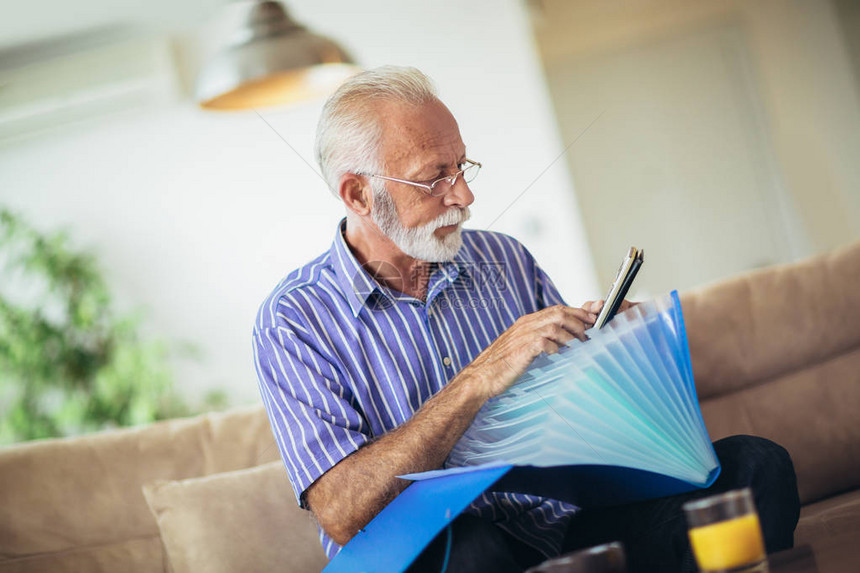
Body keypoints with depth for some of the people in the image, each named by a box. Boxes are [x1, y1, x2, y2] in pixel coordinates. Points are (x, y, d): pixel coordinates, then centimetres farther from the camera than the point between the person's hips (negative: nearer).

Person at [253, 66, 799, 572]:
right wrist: (479, 381, -21)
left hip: (569, 520, 5)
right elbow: (342, 514, -16)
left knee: (754, 462, -15)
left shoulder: (505, 259, 11)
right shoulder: (294, 320, -4)